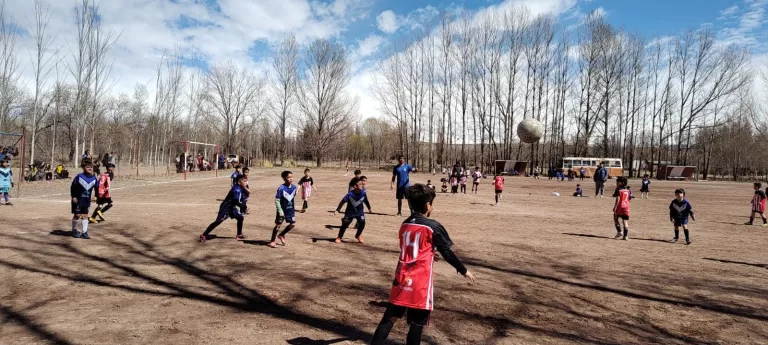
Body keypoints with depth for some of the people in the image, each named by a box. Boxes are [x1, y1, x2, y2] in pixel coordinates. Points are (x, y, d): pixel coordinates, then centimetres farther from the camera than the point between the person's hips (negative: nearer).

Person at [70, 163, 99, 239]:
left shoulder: (94, 178, 3)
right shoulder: (79, 176, -9)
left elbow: (97, 187, 10)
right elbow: (73, 186, -5)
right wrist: (73, 196, -9)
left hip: (87, 200, 4)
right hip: (78, 199, -4)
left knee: (85, 215, 5)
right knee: (77, 215, 0)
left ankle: (84, 232, 9)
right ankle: (74, 230, 21)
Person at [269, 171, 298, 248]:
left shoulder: (294, 187, -3)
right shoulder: (281, 188, -21)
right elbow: (277, 201, -18)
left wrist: (293, 208, 14)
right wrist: (280, 211, -21)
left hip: (290, 209, 6)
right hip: (282, 210, -6)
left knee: (293, 224, 7)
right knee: (278, 225, 2)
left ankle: (281, 235, 30)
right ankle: (272, 241, 14)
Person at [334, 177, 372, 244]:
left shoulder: (363, 193, -16)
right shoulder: (350, 194, -24)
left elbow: (366, 201, 3)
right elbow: (343, 201, -15)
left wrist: (369, 208, 14)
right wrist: (337, 210, -16)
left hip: (359, 212, 2)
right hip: (350, 212, -2)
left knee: (362, 222, -12)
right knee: (345, 224, -4)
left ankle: (358, 235, 16)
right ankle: (339, 237, 19)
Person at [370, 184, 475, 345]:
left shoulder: (404, 225, 9)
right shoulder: (433, 227, -9)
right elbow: (447, 253, -4)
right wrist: (464, 271, 8)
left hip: (402, 280, 5)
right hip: (420, 283, -5)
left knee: (390, 317, 14)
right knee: (417, 323, 6)